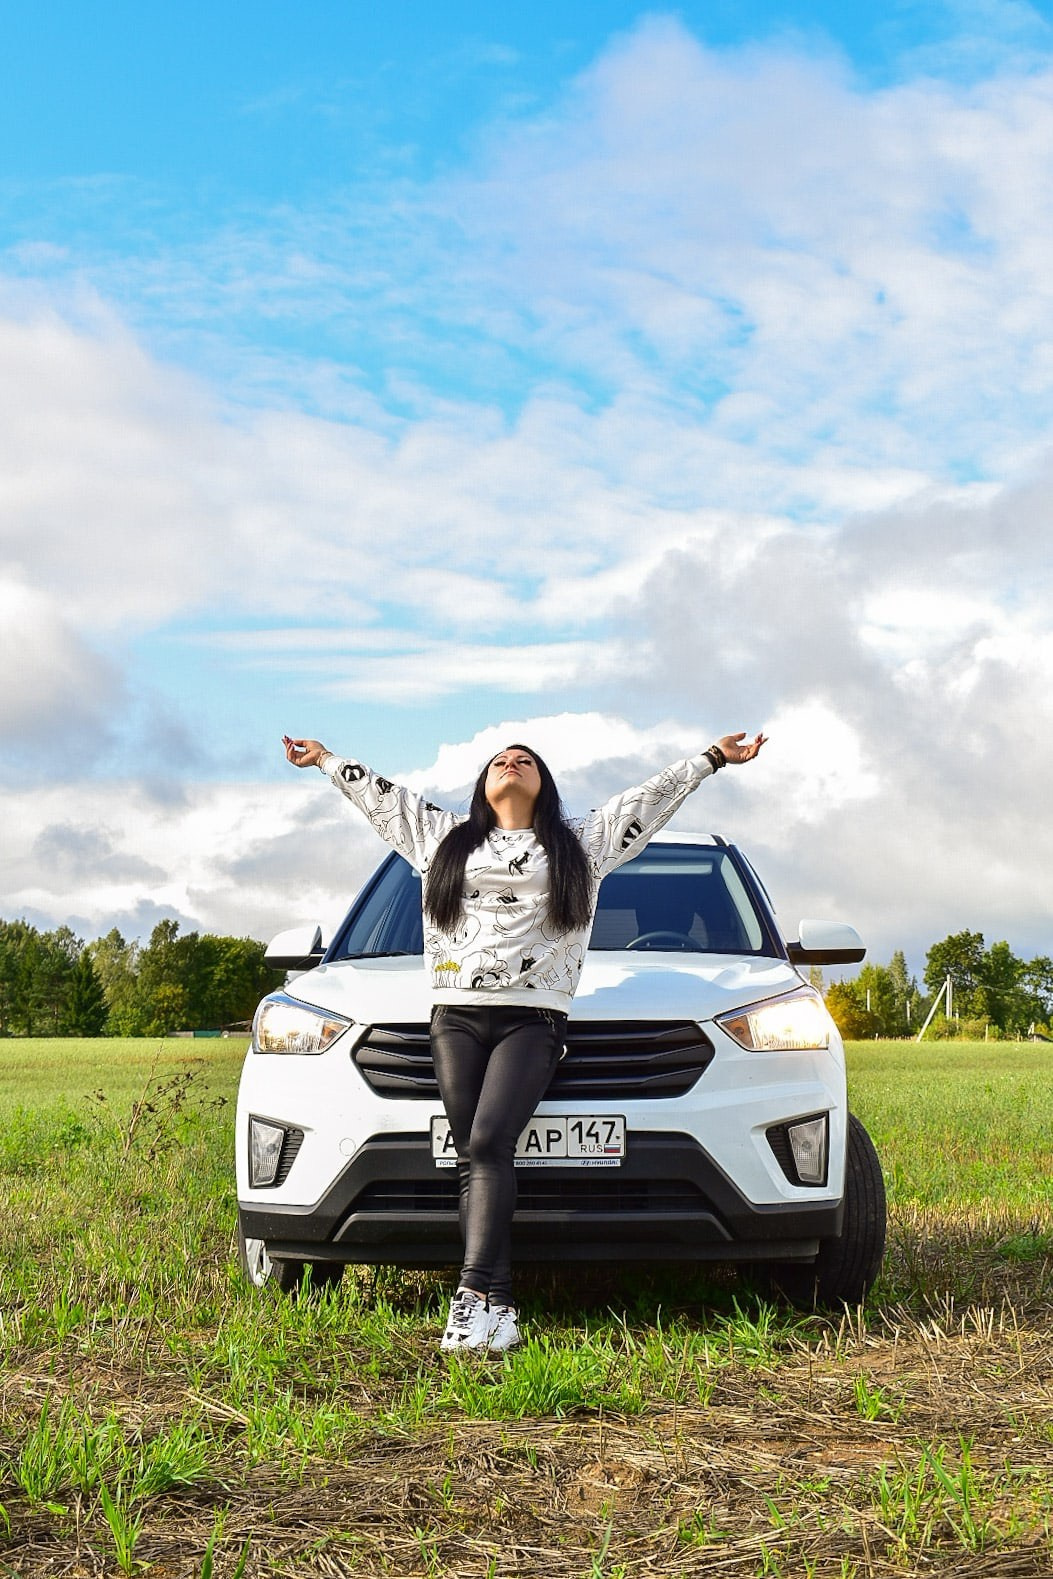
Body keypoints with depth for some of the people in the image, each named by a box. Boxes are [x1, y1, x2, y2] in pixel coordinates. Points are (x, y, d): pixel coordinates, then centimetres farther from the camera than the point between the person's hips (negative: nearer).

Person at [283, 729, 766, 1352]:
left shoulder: (580, 845, 21)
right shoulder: (446, 838, 25)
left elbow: (652, 797, 22)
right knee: (474, 1157, -8)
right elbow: (380, 794, 32)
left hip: (532, 1019, -2)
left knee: (489, 1143, -23)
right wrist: (325, 760, 36)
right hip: (456, 1016, 3)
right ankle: (497, 1309, -12)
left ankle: (477, 1294, -30)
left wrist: (713, 758, 21)